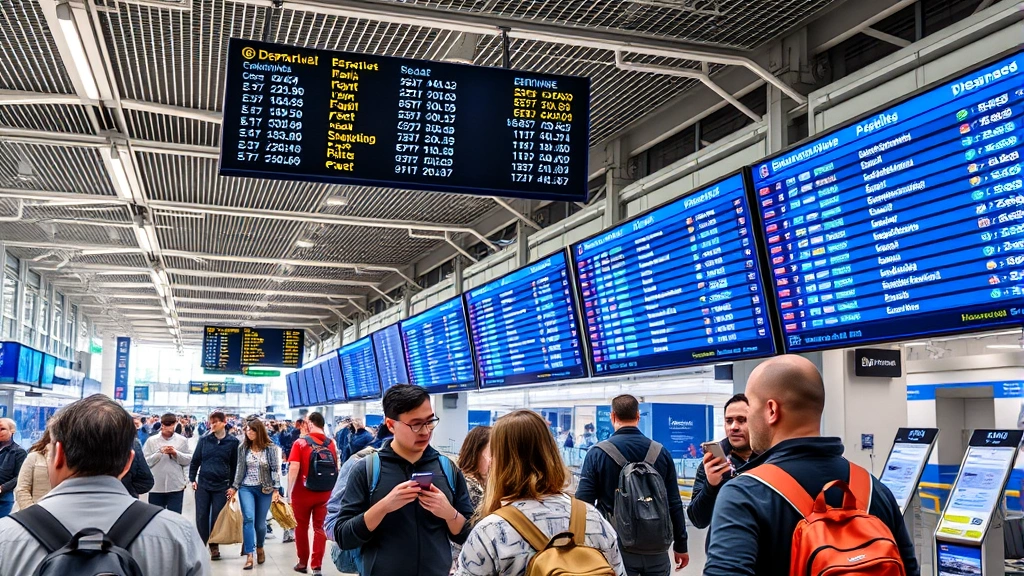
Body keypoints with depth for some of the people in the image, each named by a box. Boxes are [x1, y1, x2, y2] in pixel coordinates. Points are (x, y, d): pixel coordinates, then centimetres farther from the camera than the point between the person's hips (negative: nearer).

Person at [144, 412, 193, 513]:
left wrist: (176, 453, -14)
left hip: (176, 486, 0)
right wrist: (160, 452, -16)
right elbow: (145, 462, -5)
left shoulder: (182, 440, 2)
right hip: (156, 486, 0)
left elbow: (189, 460, 1)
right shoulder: (151, 440, -1)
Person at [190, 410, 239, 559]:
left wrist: (232, 486, 0)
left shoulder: (233, 442, -2)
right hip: (203, 484, 1)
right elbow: (195, 460, 8)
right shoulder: (204, 440, 2)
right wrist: (192, 479, 1)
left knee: (217, 517, 4)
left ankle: (214, 546, 17)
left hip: (221, 485, -1)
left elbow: (234, 465, 2)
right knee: (201, 516, 3)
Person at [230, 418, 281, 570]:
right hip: (246, 488, 1)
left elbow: (276, 469, -4)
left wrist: (276, 489, -10)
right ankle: (249, 555, -15)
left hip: (265, 489, -1)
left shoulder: (270, 448, -4)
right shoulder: (243, 448, 2)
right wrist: (234, 487, 8)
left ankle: (259, 547, 35)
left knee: (260, 523, 6)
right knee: (248, 519, -15)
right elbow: (240, 469, 9)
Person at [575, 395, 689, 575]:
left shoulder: (597, 453, -7)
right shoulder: (661, 452, 0)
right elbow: (674, 504, 3)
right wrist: (681, 546, 13)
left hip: (618, 549, -2)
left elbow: (583, 503, -9)